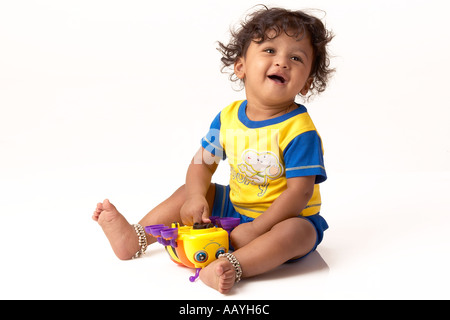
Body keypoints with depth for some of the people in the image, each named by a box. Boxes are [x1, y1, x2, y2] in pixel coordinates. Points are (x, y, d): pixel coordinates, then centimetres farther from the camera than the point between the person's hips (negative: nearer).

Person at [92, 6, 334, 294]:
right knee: (191, 191, 5)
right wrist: (196, 197, -16)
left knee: (298, 231, -36)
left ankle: (233, 266, -52)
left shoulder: (299, 130, -22)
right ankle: (134, 239, 3)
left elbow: (300, 192, -25)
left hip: (283, 216, -6)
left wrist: (254, 229, -28)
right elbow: (203, 162, 4)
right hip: (235, 207, 6)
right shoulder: (228, 117, -4)